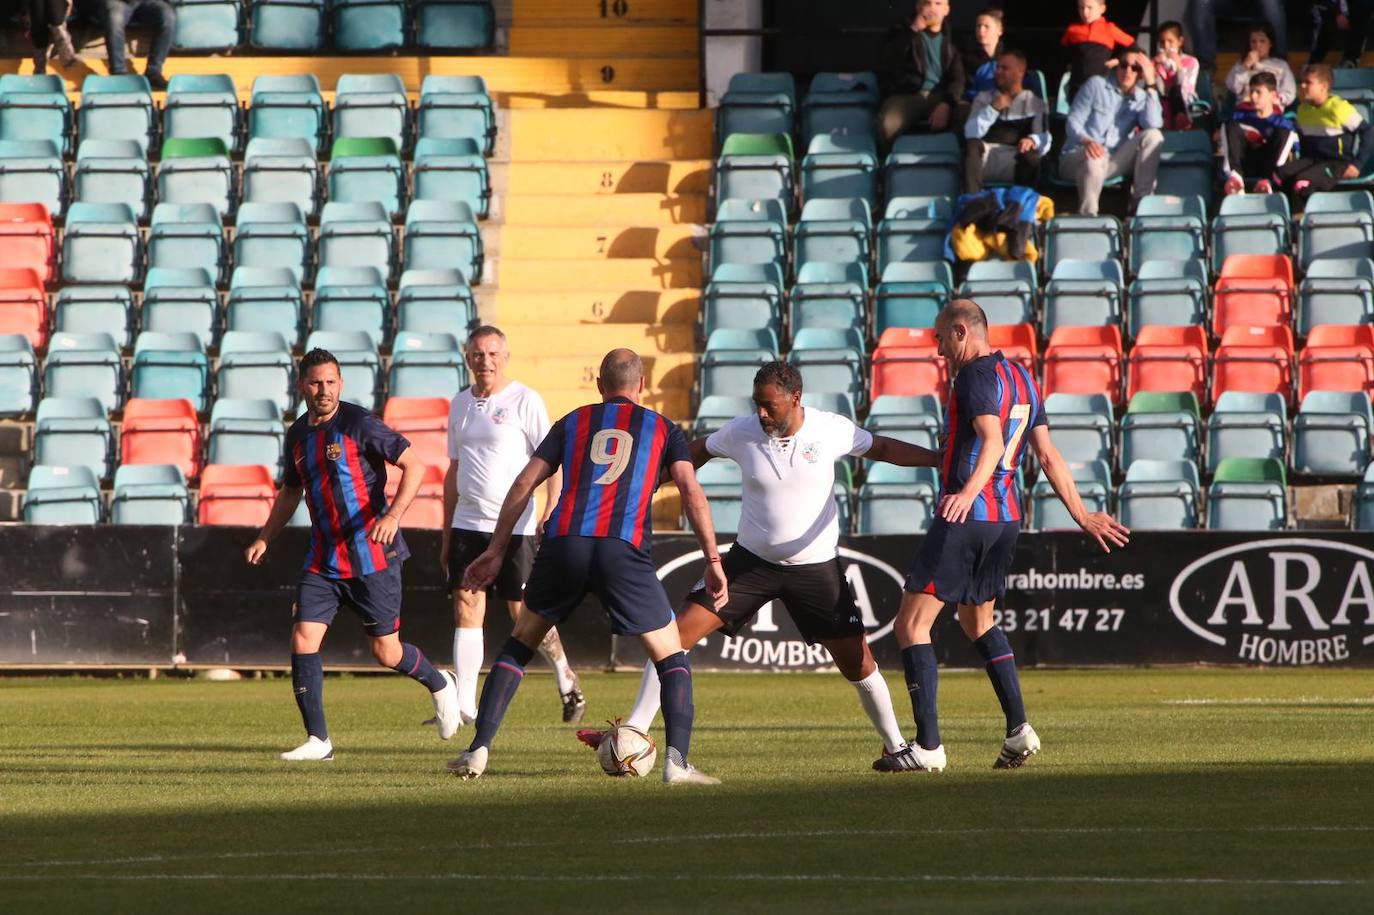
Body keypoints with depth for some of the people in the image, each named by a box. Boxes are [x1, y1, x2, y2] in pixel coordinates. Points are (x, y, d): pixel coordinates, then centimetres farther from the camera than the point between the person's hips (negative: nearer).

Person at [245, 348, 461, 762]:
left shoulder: (359, 424, -11)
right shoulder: (298, 434, 9)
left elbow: (414, 465, -13)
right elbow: (291, 492, 26)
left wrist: (393, 515, -26)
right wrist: (265, 538, 15)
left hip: (372, 554, -6)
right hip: (323, 559, 6)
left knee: (387, 652, 1)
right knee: (303, 639, -9)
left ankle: (440, 685, 33)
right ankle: (318, 740, -3)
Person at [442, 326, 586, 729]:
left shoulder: (524, 401, -5)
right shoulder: (460, 404, 12)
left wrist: (551, 513, -18)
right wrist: (447, 532, 17)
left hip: (513, 526, -5)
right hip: (467, 524, 5)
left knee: (525, 613, -1)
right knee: (466, 609, -2)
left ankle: (566, 679, 21)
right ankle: (464, 705, -2)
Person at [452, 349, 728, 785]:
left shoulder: (574, 422, 22)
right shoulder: (663, 429, 18)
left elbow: (524, 483, 16)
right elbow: (691, 491, 3)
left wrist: (495, 552, 20)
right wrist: (712, 561, 3)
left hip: (564, 544, 2)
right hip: (623, 551, -2)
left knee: (519, 645, 21)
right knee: (672, 658, 10)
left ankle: (478, 750, 13)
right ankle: (677, 761, -8)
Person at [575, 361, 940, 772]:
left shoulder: (831, 430, -12)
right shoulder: (741, 432, -9)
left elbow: (882, 448, 4)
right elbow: (697, 453, 10)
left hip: (816, 565, -1)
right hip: (752, 559, 1)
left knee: (858, 662, -3)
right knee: (677, 633, -11)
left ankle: (894, 745, 21)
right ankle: (633, 732, -5)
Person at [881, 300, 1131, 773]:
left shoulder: (975, 376, -11)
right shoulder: (1022, 379, 15)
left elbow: (992, 441, -27)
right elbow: (1049, 457, 17)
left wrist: (968, 492, -42)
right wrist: (1083, 516, 22)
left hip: (964, 517, -9)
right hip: (1007, 518, 9)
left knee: (911, 625, -3)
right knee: (977, 621, 25)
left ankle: (928, 746, -9)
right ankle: (1019, 729, 15)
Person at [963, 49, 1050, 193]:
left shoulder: (1035, 103, 15)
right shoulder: (984, 98, 19)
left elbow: (1045, 142, 1)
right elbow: (970, 133, 3)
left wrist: (1032, 141, -23)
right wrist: (993, 109, -8)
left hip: (1017, 163, -1)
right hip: (985, 159, 2)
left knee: (1031, 155, -34)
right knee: (972, 145, -31)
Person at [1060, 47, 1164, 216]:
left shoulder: (1141, 98, 10)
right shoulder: (1097, 85, 4)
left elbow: (1153, 125, -13)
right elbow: (1073, 122, -5)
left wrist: (1150, 84, -11)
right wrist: (1086, 140, -28)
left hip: (1114, 163, 3)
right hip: (1077, 157, -3)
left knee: (1153, 136, -18)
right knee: (1095, 158, -40)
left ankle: (1141, 203, -21)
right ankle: (1087, 216, -31)